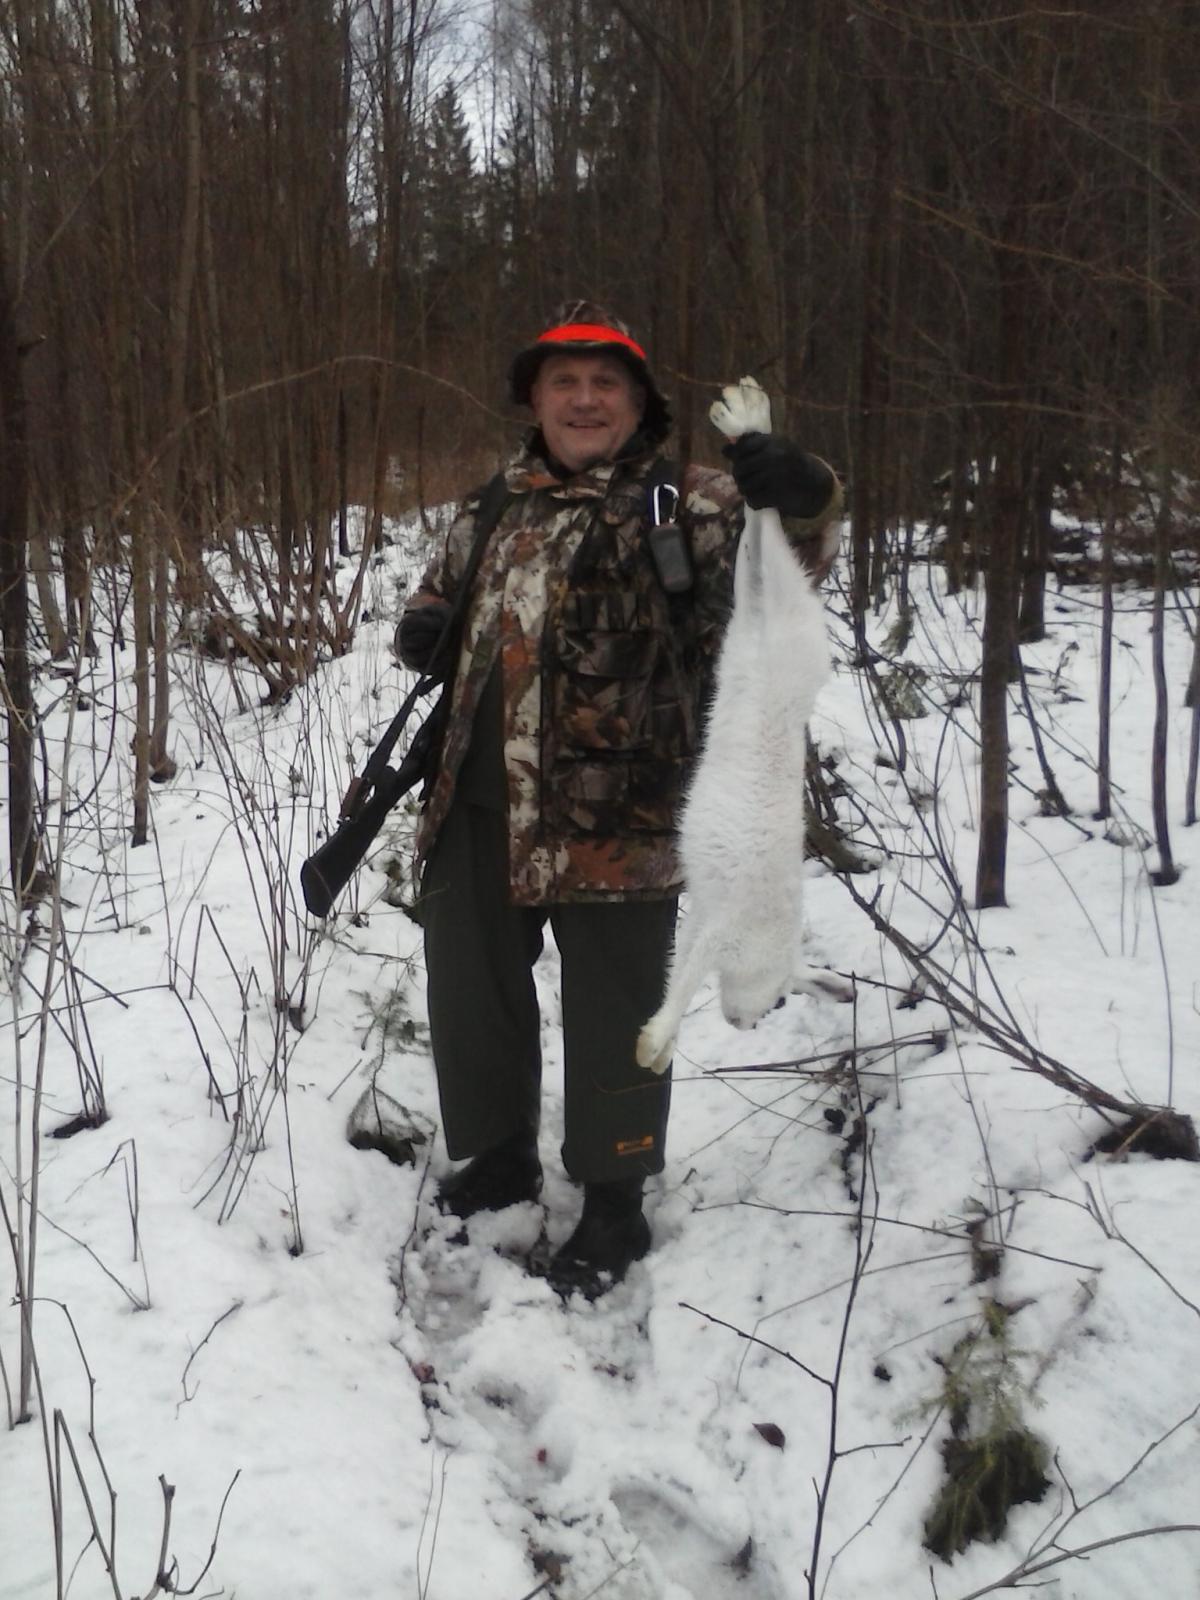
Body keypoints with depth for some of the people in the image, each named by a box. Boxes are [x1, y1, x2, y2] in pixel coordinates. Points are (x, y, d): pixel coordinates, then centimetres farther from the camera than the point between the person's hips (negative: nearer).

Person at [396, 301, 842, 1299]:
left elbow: (793, 558, -17)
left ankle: (615, 1205, 24)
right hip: (478, 803, 6)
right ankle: (499, 1159, 40)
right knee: (470, 986, 17)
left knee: (613, 1011, 5)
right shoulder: (495, 507, 14)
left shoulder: (683, 503, -4)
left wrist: (803, 497, -40)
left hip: (616, 810, -6)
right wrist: (423, 627, 5)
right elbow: (444, 589, 29)